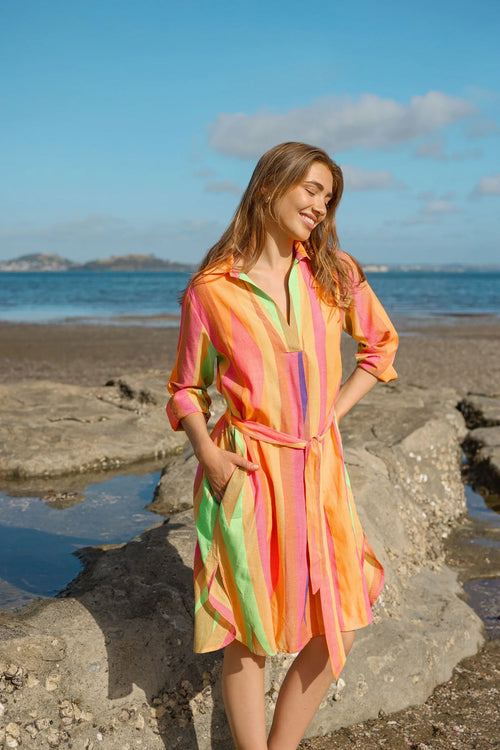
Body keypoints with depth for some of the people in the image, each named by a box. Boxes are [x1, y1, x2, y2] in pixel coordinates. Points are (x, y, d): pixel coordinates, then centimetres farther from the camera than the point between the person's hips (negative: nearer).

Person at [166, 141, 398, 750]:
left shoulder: (333, 274, 6)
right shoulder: (211, 289, -2)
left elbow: (380, 342, 20)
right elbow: (186, 387, 6)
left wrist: (334, 411, 8)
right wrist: (207, 453, -11)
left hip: (317, 469, 4)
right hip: (245, 472, -3)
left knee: (336, 633, 5)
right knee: (249, 638, 4)